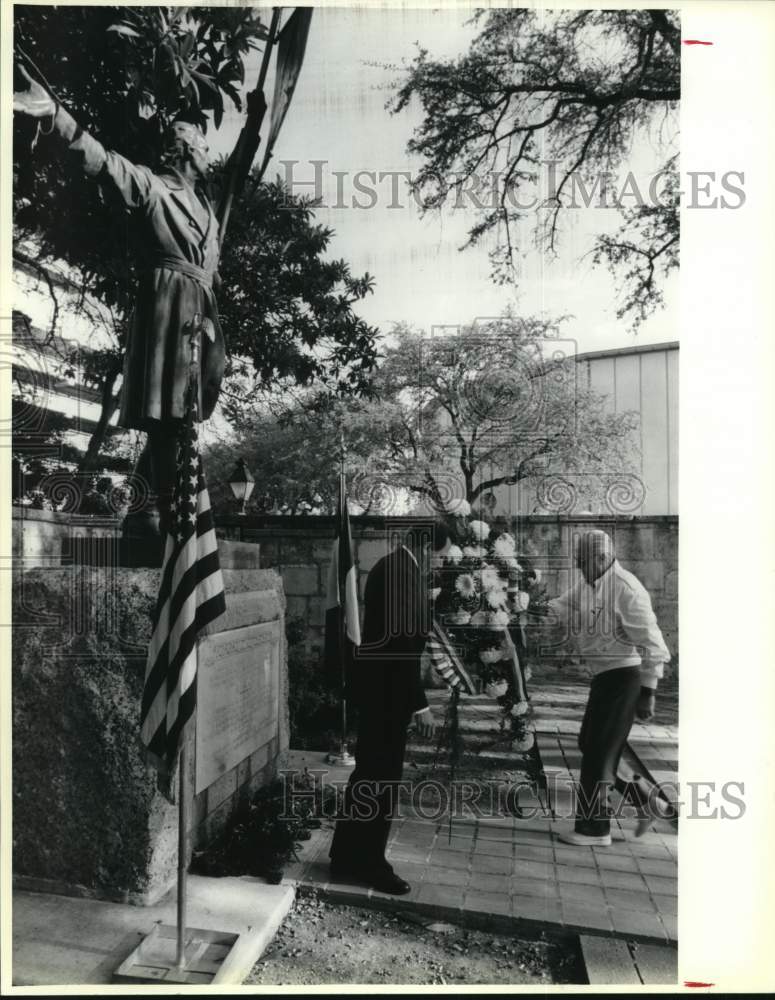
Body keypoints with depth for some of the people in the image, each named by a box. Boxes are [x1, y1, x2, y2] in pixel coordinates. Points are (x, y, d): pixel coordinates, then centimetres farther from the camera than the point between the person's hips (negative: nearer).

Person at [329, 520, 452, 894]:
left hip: (377, 684, 10)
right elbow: (402, 644, -24)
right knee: (382, 776, 4)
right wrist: (419, 704, -20)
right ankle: (368, 863, 20)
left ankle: (347, 856, 31)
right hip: (387, 689, -10)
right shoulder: (403, 573, -21)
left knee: (369, 771, 18)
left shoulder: (391, 566, 10)